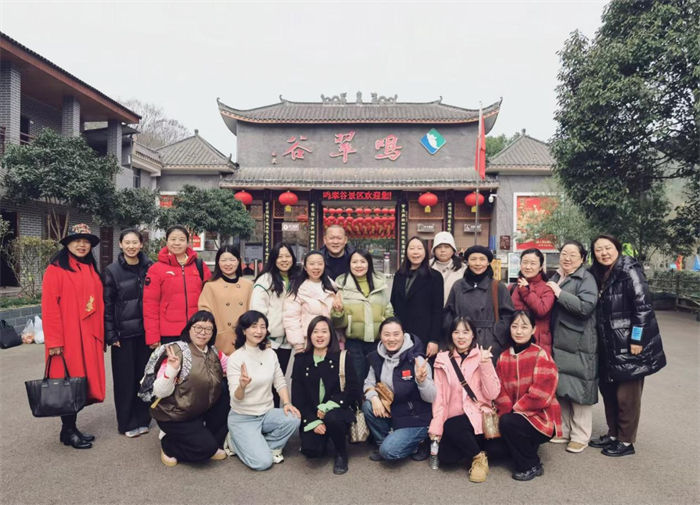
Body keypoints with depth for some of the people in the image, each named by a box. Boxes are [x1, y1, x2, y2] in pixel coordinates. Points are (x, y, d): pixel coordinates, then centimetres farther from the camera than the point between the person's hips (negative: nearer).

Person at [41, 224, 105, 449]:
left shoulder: (91, 270, 13)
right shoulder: (56, 269, -7)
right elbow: (49, 307, -12)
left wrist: (100, 335, 10)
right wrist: (54, 341, -15)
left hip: (89, 338, 6)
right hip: (67, 339, -6)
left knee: (84, 381, 10)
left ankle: (72, 427, 24)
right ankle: (67, 431, 16)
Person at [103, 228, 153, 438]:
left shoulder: (150, 268, 3)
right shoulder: (112, 271, -2)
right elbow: (107, 305, -2)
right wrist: (111, 335, -6)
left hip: (145, 331, 2)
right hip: (123, 333, -2)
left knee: (144, 376, 9)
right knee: (125, 379, 5)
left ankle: (142, 419, 24)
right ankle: (127, 423, 20)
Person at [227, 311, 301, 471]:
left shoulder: (270, 354, 0)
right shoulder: (235, 359, -15)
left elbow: (280, 382, 5)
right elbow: (236, 398, -19)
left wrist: (286, 403, -13)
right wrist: (242, 386, -42)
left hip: (267, 414, 5)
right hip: (242, 418, -4)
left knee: (293, 419, -25)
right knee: (262, 462, -18)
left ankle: (270, 446, 4)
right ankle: (239, 441, 13)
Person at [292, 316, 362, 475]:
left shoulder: (342, 358, -1)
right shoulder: (301, 360, 4)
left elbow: (354, 389, -7)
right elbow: (297, 395, 1)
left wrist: (328, 406, -19)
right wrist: (313, 421, -11)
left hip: (337, 410, -1)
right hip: (311, 415, 2)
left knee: (332, 418, -35)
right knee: (310, 450, -22)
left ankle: (341, 454, -4)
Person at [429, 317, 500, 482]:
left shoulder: (482, 357, 0)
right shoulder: (443, 360, 4)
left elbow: (492, 394, -8)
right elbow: (439, 395, 2)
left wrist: (485, 365, -19)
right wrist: (436, 427, -7)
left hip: (477, 416, -3)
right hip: (453, 419, 3)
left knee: (451, 426, -32)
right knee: (445, 457, -20)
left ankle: (479, 457, -4)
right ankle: (472, 447, 12)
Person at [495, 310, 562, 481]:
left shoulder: (541, 355, -11)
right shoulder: (503, 357, 5)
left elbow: (540, 393, -18)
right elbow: (501, 391, 2)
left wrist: (514, 411, -15)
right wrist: (507, 412, -15)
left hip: (540, 417, -5)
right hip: (515, 416, 5)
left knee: (507, 423, -30)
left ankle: (531, 466, -7)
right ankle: (526, 448, 15)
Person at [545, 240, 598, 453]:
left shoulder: (586, 279, -8)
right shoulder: (555, 278, 15)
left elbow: (586, 306, -23)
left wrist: (559, 293, -19)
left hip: (579, 345, -7)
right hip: (558, 342, 7)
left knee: (578, 389, 0)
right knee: (560, 388, 14)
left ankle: (580, 436, 14)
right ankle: (564, 431, 27)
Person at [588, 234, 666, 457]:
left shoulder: (630, 271, -14)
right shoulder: (598, 275, 8)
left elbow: (643, 306, -18)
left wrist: (637, 340, -19)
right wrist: (601, 342, 14)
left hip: (630, 344, -8)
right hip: (609, 346, 8)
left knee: (626, 394, 2)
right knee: (608, 389, 16)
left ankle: (626, 441, 17)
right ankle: (613, 433, 31)